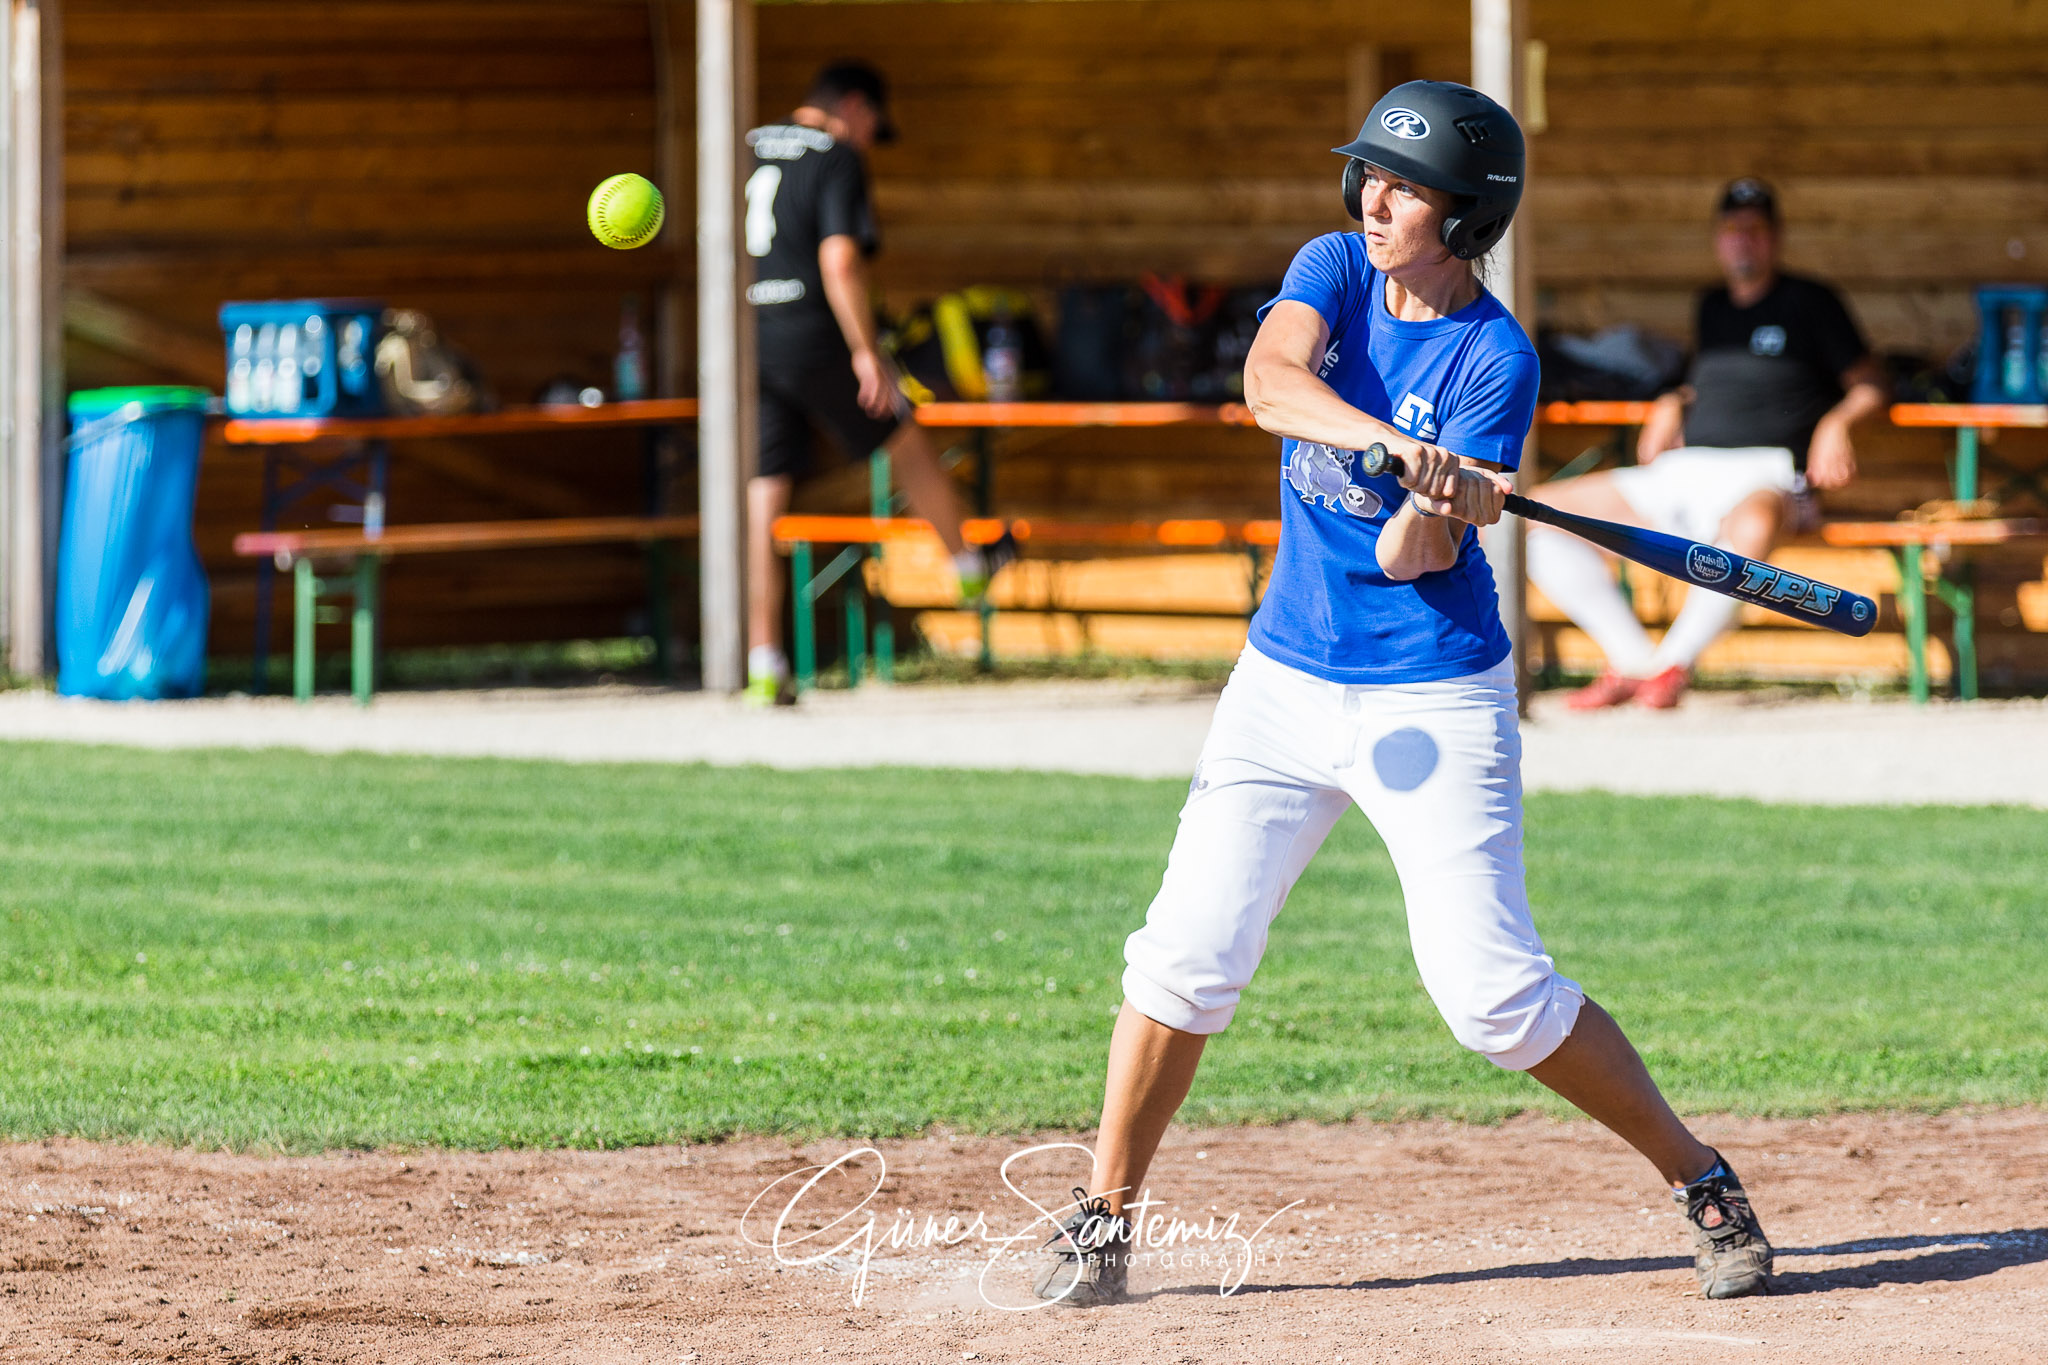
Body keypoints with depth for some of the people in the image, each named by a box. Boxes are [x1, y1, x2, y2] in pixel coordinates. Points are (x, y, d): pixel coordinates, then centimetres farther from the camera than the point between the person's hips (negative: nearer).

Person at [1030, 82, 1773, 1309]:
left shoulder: (1495, 362, -13)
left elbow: (1412, 560, -17)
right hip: (1289, 679, 5)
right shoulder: (1335, 272, 0)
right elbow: (1271, 379, -21)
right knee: (1187, 954, -2)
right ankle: (1103, 1221, 10)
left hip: (1434, 699, -4)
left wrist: (1434, 507, -39)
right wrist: (1386, 440, -37)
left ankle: (1703, 1183, 6)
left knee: (1496, 997, -9)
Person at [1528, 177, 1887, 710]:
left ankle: (1674, 663, -29)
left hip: (1763, 474, -6)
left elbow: (1870, 386, 7)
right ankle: (1632, 659, -9)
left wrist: (1836, 423, -12)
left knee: (1751, 526, -46)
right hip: (1682, 469, 6)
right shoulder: (1713, 307, 23)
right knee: (1532, 515, -7)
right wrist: (1671, 405, 15)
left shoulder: (1809, 302, 7)